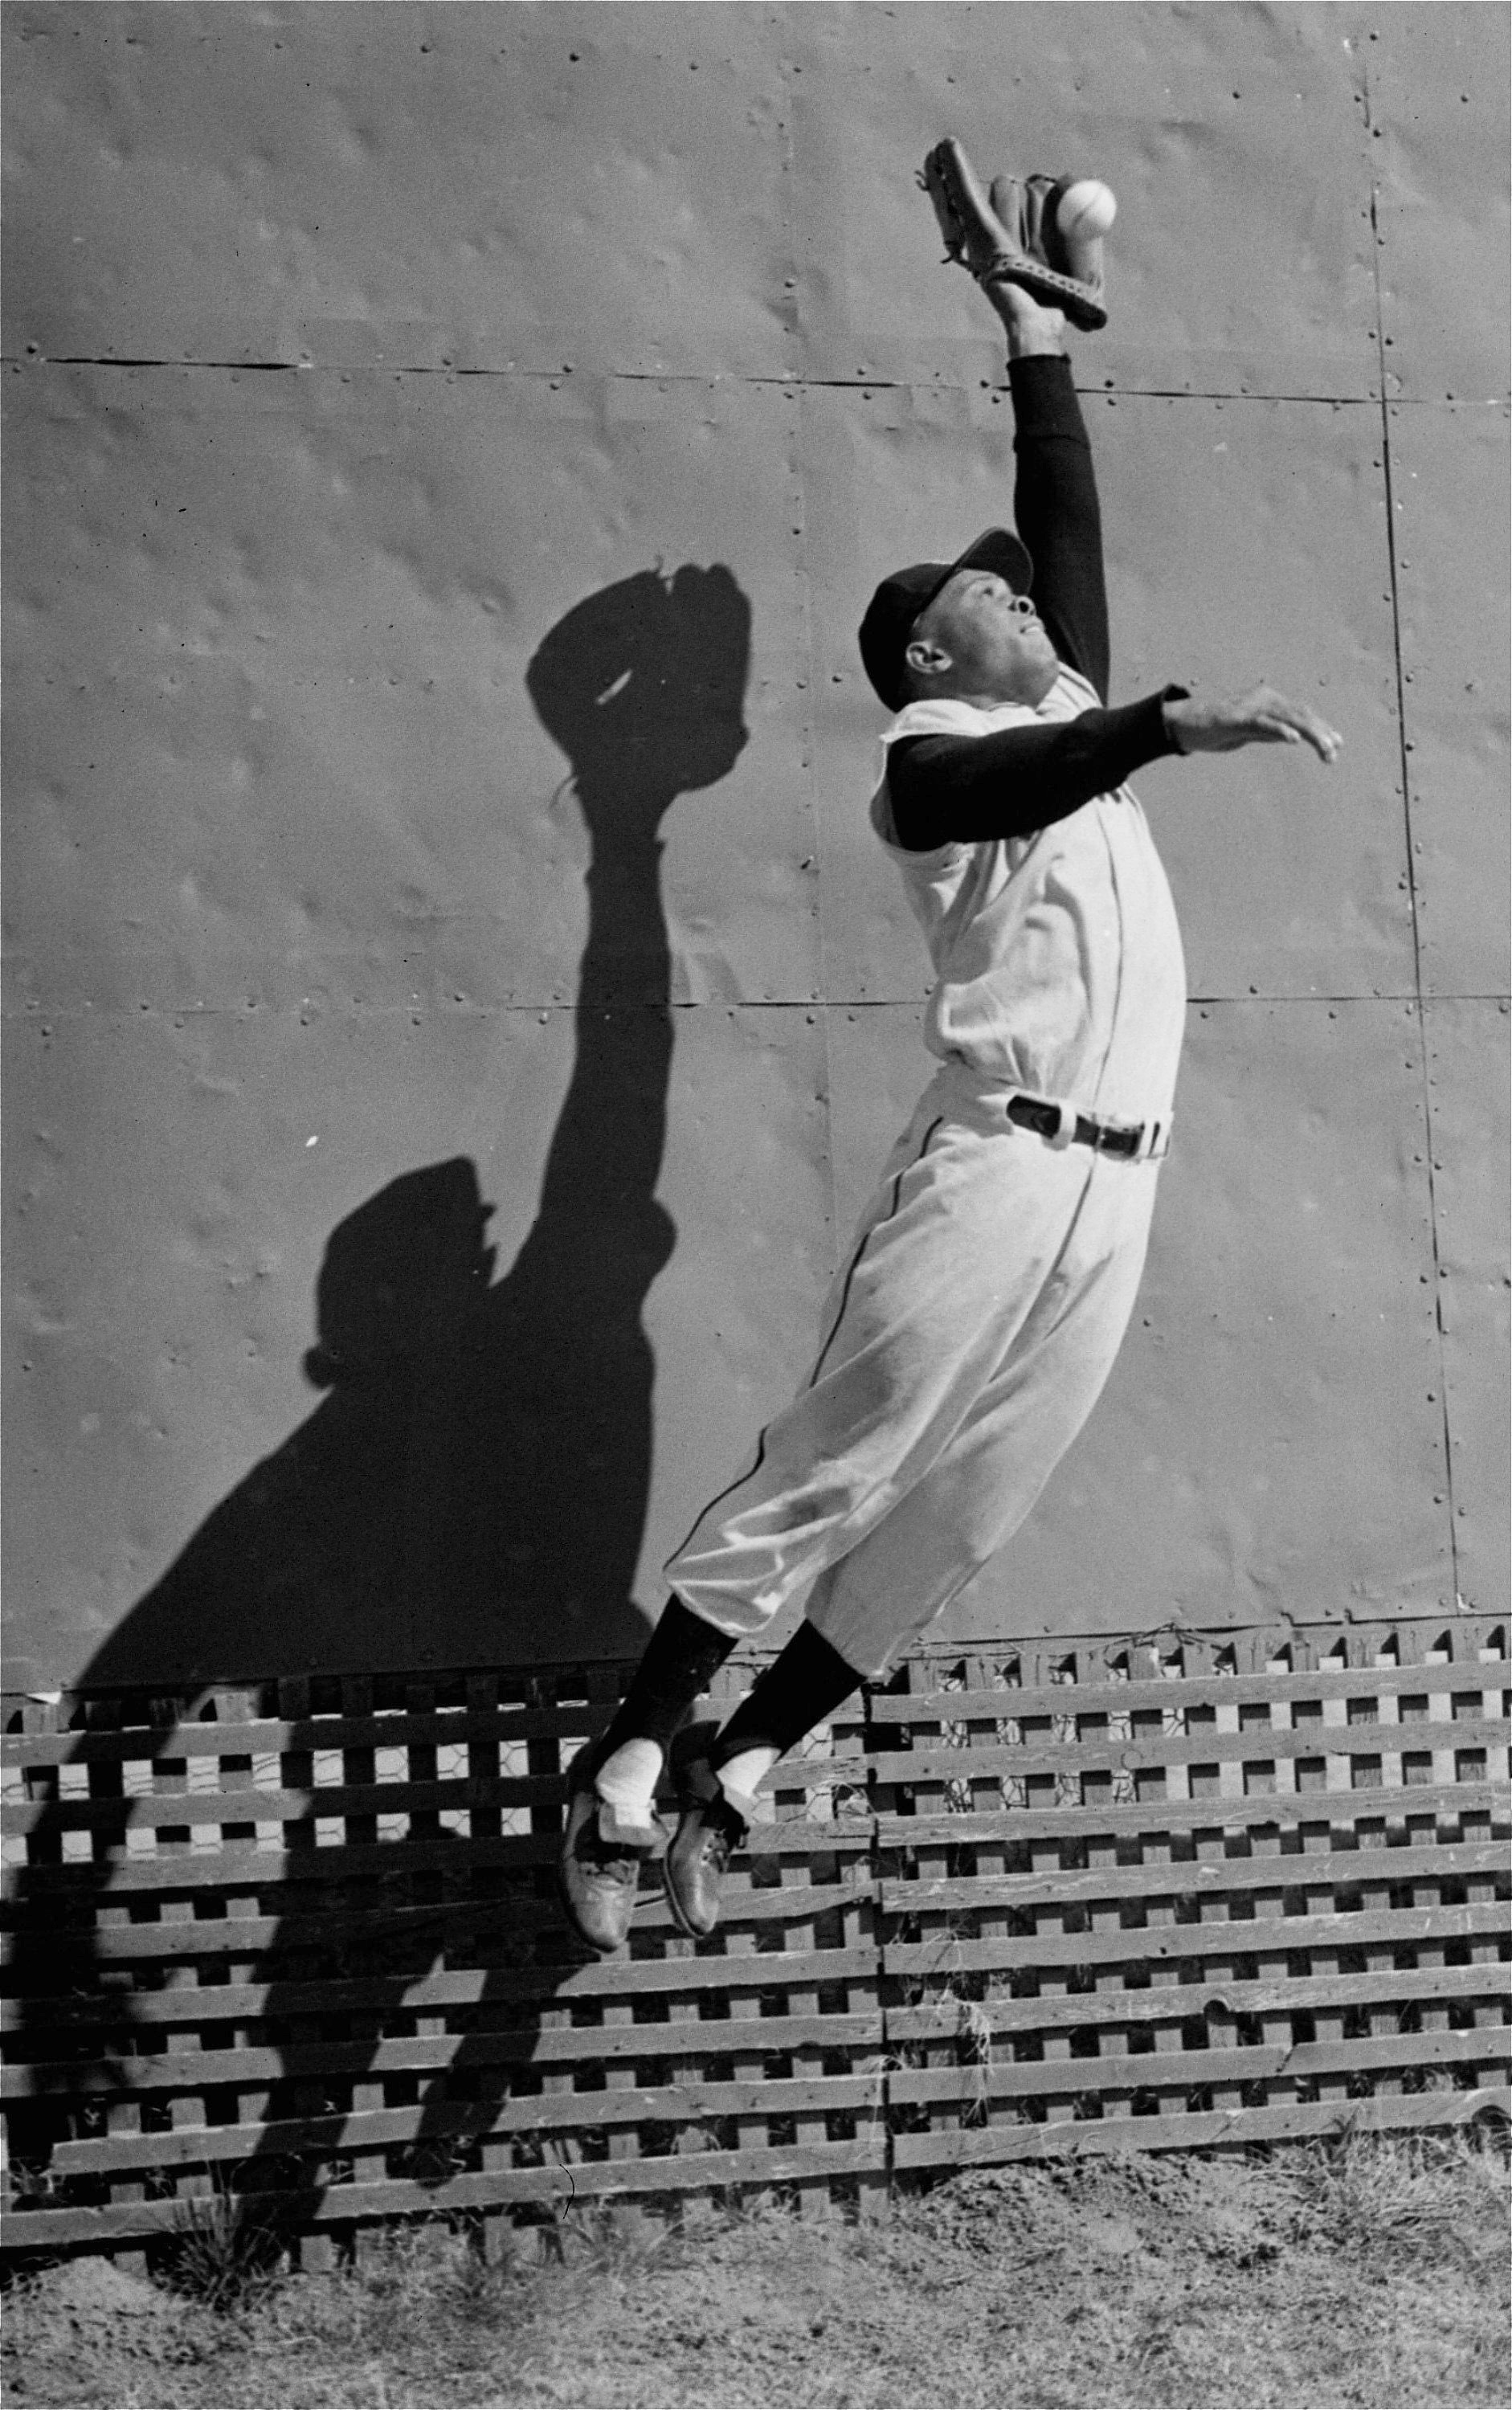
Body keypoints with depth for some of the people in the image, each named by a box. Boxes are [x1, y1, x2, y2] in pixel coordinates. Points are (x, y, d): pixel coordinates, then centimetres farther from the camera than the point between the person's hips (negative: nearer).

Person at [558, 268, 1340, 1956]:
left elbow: (1067, 518, 23)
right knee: (819, 1485, -6)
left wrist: (1036, 345, 29)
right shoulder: (929, 759, 0)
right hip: (993, 1170, -7)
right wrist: (1178, 723, -38)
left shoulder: (1074, 714, 23)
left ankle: (733, 1781, 16)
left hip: (1114, 1199, 7)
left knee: (953, 1528, 7)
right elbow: (1019, 787, -24)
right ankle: (626, 1770, 2)